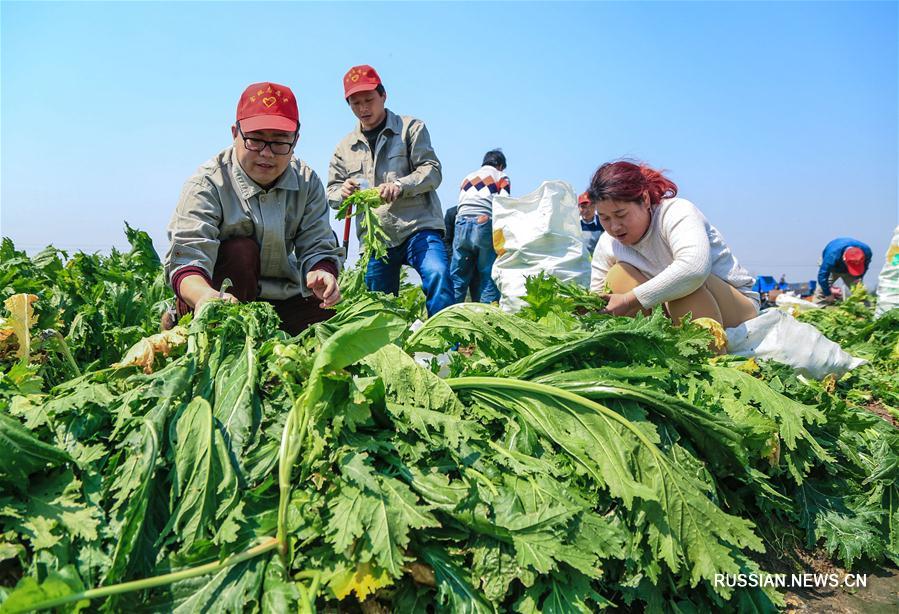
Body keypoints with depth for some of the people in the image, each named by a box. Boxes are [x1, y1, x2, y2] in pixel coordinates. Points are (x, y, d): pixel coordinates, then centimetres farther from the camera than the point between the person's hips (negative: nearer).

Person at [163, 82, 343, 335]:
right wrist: (206, 295, -55)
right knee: (241, 250, -31)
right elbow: (187, 259, -31)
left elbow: (318, 248, -10)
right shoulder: (207, 184, -18)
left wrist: (323, 274, -36)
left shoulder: (307, 183, -5)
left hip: (281, 297, 4)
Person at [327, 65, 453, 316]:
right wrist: (343, 192, -7)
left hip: (418, 228, -4)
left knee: (438, 277, -28)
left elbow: (432, 171, -2)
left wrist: (400, 186, -21)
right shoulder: (345, 147, 19)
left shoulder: (410, 128, 8)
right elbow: (331, 192, 19)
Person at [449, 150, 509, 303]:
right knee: (489, 275, -1)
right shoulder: (501, 176, 17)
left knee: (458, 276, 3)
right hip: (485, 224, -4)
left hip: (462, 223, 4)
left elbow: (460, 203, 22)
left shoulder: (467, 177, 31)